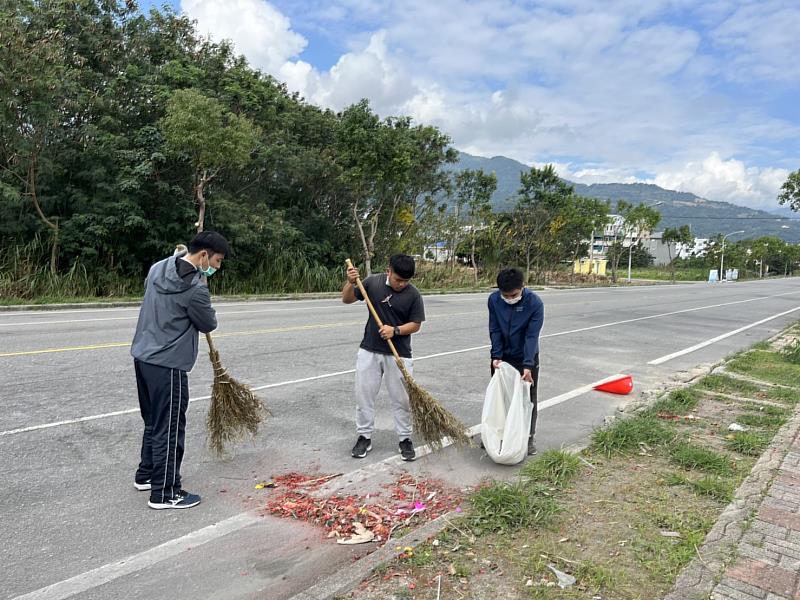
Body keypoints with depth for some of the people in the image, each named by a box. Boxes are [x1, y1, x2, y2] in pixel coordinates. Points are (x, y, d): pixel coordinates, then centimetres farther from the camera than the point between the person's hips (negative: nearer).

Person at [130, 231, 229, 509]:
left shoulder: (158, 268, 4)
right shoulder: (195, 288, -22)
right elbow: (208, 324, -6)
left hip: (143, 356, 9)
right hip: (167, 365, -9)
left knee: (153, 422, 22)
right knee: (169, 429, 2)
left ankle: (146, 475, 36)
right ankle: (164, 494, 11)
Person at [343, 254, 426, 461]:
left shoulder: (413, 294, -8)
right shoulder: (372, 282, -3)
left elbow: (415, 324, -5)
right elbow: (347, 299, 5)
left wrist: (395, 330, -22)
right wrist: (351, 283, -15)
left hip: (398, 355, -2)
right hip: (369, 351, 2)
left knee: (401, 399, 6)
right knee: (364, 395, 8)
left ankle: (405, 439, 22)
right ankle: (364, 437, 24)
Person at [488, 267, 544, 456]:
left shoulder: (535, 303, -23)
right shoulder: (494, 299, -14)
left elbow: (532, 336, -24)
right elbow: (495, 330, -10)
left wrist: (527, 365, -29)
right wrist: (496, 356, -18)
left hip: (526, 358, -2)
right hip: (502, 357, 3)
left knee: (528, 398, 6)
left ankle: (528, 437, 22)